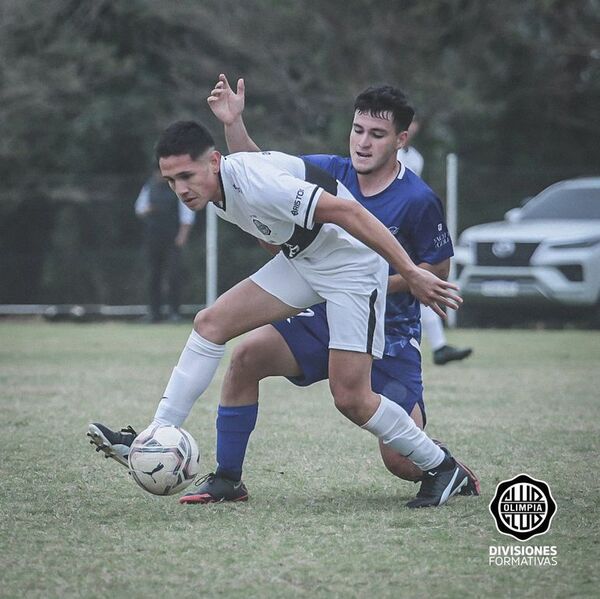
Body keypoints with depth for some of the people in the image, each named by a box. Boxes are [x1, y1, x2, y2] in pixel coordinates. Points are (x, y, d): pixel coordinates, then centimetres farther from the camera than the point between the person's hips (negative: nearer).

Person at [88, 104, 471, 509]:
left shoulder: (257, 183, -31)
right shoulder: (215, 192, -2)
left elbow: (347, 211, -32)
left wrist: (410, 273, -32)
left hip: (353, 266, -9)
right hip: (302, 260, 9)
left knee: (350, 399, -12)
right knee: (211, 323, -2)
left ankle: (442, 468, 8)